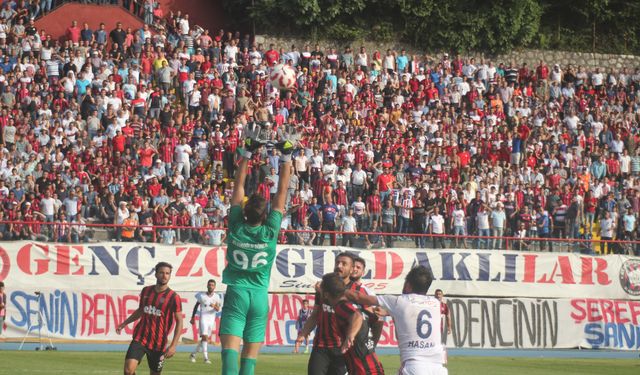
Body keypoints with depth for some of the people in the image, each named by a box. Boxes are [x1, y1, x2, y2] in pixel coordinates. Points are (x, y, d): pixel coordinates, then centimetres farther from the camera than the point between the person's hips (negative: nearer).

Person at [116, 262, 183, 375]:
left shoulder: (173, 297, -7)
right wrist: (123, 324, 17)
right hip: (139, 339, 2)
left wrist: (173, 346, -16)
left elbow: (179, 322, -7)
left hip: (158, 344, -2)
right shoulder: (146, 291, 6)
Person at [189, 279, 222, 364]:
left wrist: (214, 306, -30)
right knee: (204, 337, -18)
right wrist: (193, 317, 10)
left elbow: (218, 309, -7)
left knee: (205, 339, 12)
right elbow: (196, 306, 10)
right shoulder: (202, 296, -2)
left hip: (211, 319, 4)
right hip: (203, 318, -4)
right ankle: (206, 358, -22)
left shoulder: (216, 297, 3)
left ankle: (193, 354, 29)